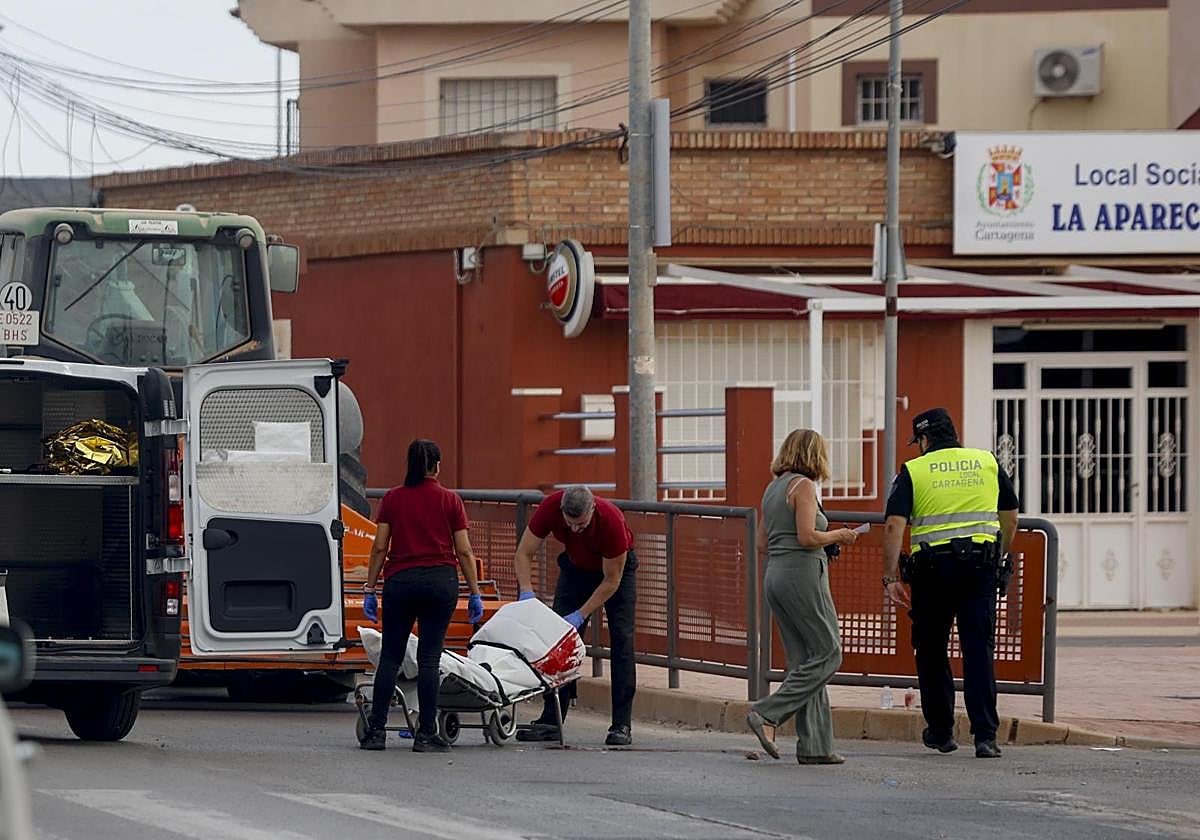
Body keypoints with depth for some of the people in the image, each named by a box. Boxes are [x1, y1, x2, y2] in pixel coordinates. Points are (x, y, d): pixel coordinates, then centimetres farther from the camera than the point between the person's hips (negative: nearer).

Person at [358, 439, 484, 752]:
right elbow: (464, 552, 0)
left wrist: (370, 588, 7)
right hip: (441, 582, -1)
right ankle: (426, 735, -2)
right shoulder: (450, 501, 2)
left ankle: (376, 730, 2)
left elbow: (379, 547, 2)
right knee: (429, 658, 0)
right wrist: (475, 594, 6)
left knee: (390, 656, 7)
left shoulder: (392, 499, 4)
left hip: (399, 581, 1)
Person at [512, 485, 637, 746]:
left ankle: (621, 725, -12)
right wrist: (527, 594, -35)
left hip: (616, 568, -3)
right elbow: (524, 554, -20)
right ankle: (551, 722, -1)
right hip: (576, 566, 3)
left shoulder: (611, 520, -37)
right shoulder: (550, 508, -30)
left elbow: (611, 580, -27)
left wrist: (580, 615, -29)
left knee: (621, 641, -13)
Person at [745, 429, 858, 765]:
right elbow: (807, 536, -18)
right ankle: (768, 714, -14)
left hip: (775, 575, 9)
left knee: (804, 660, 8)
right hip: (802, 574, -9)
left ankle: (814, 746, 4)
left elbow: (763, 545, 17)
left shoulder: (772, 489, 16)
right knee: (827, 653, -4)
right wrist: (837, 536, 0)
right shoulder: (803, 486, -9)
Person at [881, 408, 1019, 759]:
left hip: (932, 567, -2)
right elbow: (1010, 518, 17)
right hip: (980, 565, 2)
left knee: (932, 651, 13)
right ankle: (985, 735, -10)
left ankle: (940, 731, 20)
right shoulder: (988, 463, 10)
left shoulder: (913, 471, 1)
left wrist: (890, 577, -7)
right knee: (979, 650, 0)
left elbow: (894, 525, -8)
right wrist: (998, 557, 30)